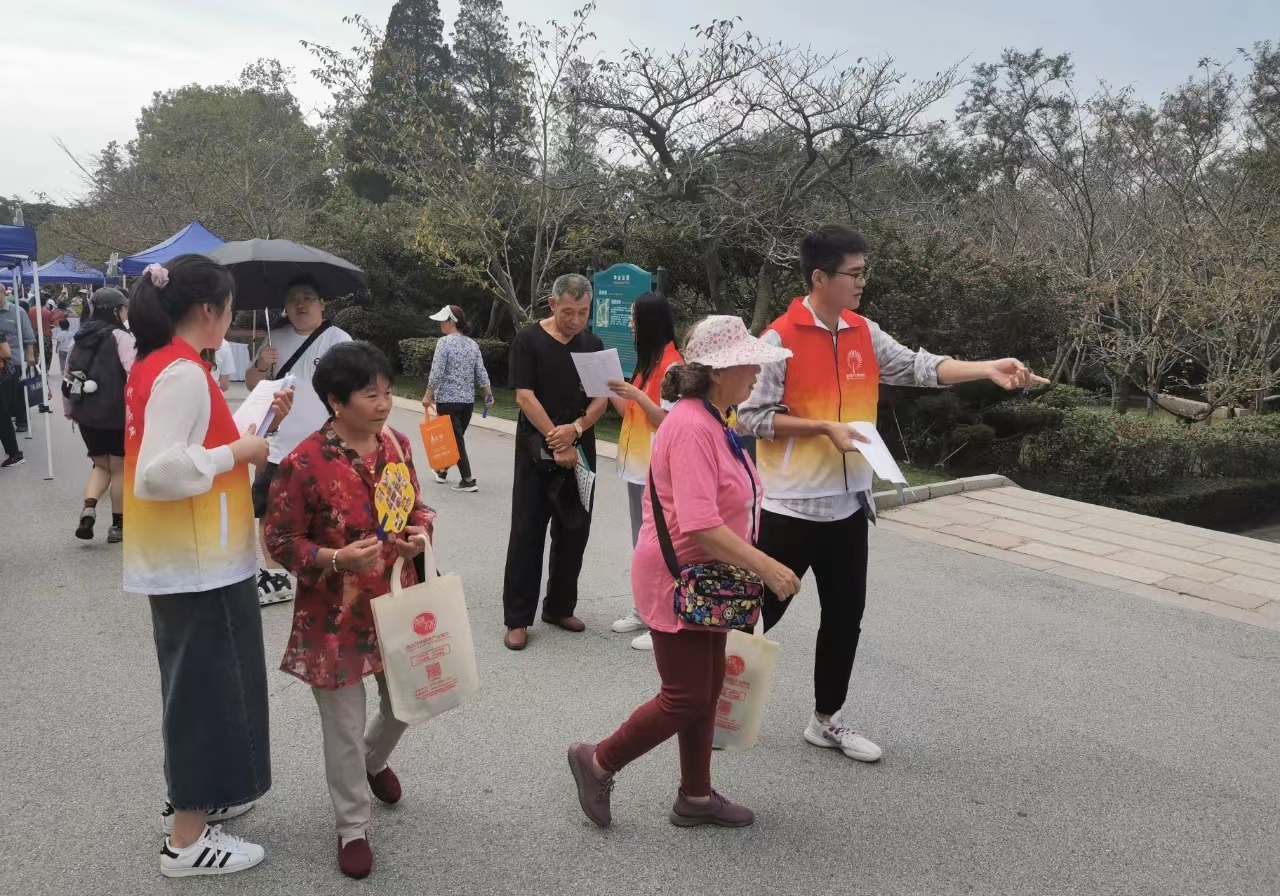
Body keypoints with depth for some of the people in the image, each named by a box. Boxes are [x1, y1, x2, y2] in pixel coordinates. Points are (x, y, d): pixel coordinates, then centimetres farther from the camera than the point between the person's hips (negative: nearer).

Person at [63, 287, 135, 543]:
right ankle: (118, 526, 15)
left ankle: (88, 509, -1)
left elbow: (67, 375, 16)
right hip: (117, 414, -6)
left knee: (102, 465, 21)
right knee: (120, 468, 8)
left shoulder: (82, 337, 11)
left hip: (86, 414, 6)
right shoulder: (121, 337, -11)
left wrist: (70, 409, 26)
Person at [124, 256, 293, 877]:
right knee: (206, 684, 1)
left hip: (189, 558, 10)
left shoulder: (156, 365, 10)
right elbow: (157, 474, -28)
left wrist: (255, 428, 7)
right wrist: (240, 452, -20)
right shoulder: (183, 374, -21)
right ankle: (186, 841, 12)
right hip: (199, 562, -10)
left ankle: (192, 798, 36)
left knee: (199, 681, 21)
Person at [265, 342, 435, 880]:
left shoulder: (396, 444, -1)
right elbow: (280, 542, -13)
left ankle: (375, 759, 53)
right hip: (335, 615, -5)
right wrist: (336, 559, -27)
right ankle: (353, 827, 28)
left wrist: (420, 533, -11)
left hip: (394, 603, 6)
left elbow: (416, 506, 11)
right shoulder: (304, 463, -19)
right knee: (345, 726, 7)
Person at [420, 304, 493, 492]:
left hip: (447, 399, -7)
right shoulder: (472, 344, 7)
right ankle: (442, 470, 35)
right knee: (457, 436, 18)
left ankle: (468, 480, -4)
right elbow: (481, 372, 7)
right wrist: (489, 394, 13)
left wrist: (428, 395, -7)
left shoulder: (445, 342, -11)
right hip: (468, 400, 7)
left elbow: (437, 372, -14)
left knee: (454, 438, -1)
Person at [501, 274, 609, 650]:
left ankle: (560, 607, 22)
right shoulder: (528, 341, -4)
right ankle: (517, 618, 4)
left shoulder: (593, 345, 9)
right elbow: (524, 396, -11)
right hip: (536, 452, -4)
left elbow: (602, 398, 4)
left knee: (574, 533, 8)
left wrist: (575, 428, -14)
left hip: (581, 452, 4)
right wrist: (556, 440, -14)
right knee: (527, 533, -2)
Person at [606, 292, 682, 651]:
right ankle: (643, 609, 23)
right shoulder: (647, 361, 15)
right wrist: (611, 391, 2)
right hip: (636, 465, 9)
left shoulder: (671, 364, -14)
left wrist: (637, 395, -24)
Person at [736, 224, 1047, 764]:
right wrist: (824, 427, -19)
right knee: (762, 610, 6)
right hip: (792, 505, -6)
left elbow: (919, 366, 2)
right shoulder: (780, 339, -13)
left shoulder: (864, 334, 6)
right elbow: (751, 417, -13)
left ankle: (827, 719, 30)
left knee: (845, 616, 14)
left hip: (848, 503, 6)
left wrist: (988, 370, -11)